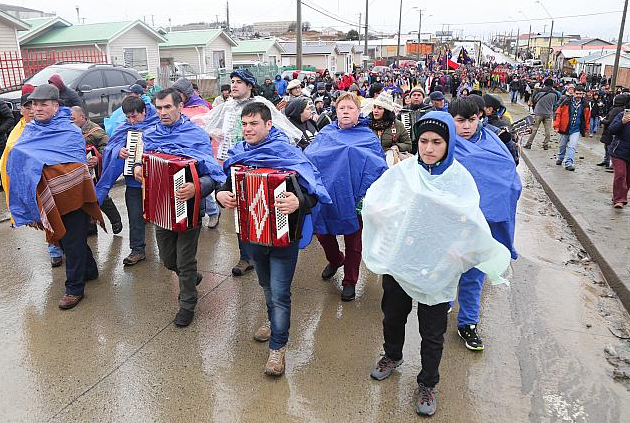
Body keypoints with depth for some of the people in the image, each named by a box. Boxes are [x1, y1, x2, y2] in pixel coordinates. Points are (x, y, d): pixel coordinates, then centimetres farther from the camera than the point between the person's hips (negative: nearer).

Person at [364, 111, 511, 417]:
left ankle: (427, 383, 37)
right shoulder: (403, 171, -4)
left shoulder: (460, 179, -8)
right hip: (398, 259, 2)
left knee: (432, 333, 12)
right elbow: (372, 202, -10)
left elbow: (471, 223, -18)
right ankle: (392, 356, 53)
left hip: (436, 266, -2)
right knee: (392, 315, 23)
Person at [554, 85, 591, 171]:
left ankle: (568, 163, -9)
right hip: (564, 128, 0)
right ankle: (560, 158, 39)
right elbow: (558, 113, -6)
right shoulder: (566, 102, -10)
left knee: (572, 146, -11)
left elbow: (587, 117, 11)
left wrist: (586, 130, 16)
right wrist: (556, 126, -10)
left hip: (576, 130, 0)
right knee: (562, 145, 17)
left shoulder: (585, 105, -1)